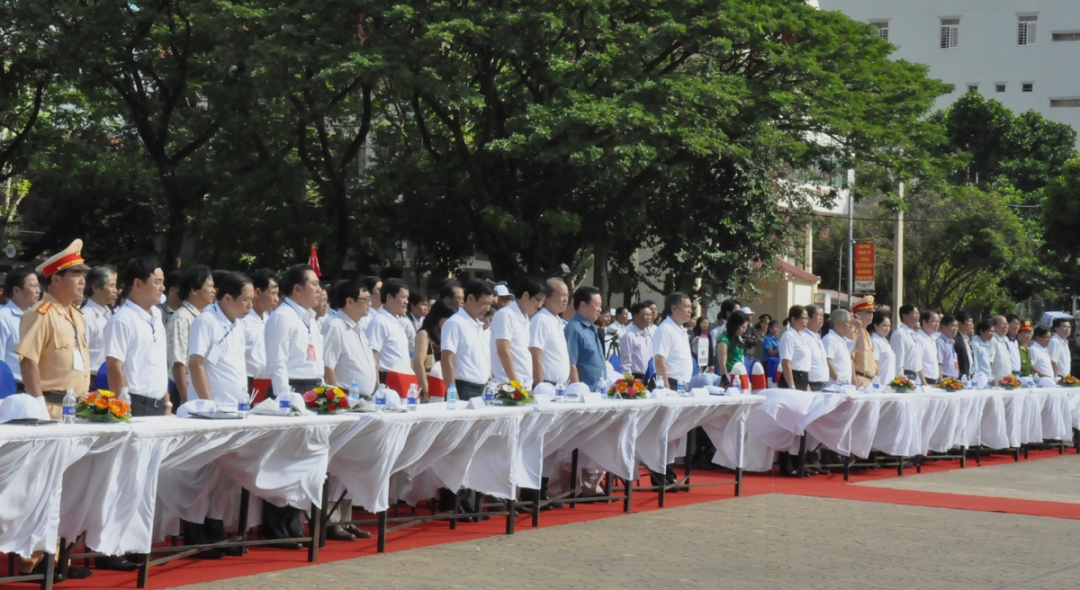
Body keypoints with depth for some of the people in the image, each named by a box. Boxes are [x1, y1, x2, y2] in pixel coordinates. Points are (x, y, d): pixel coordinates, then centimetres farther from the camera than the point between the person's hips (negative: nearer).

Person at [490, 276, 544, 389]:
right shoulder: (506, 315, -10)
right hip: (509, 387, -8)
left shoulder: (524, 318, 15)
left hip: (525, 386, 8)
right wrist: (516, 384, -18)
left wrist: (527, 387, 12)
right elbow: (503, 352, -16)